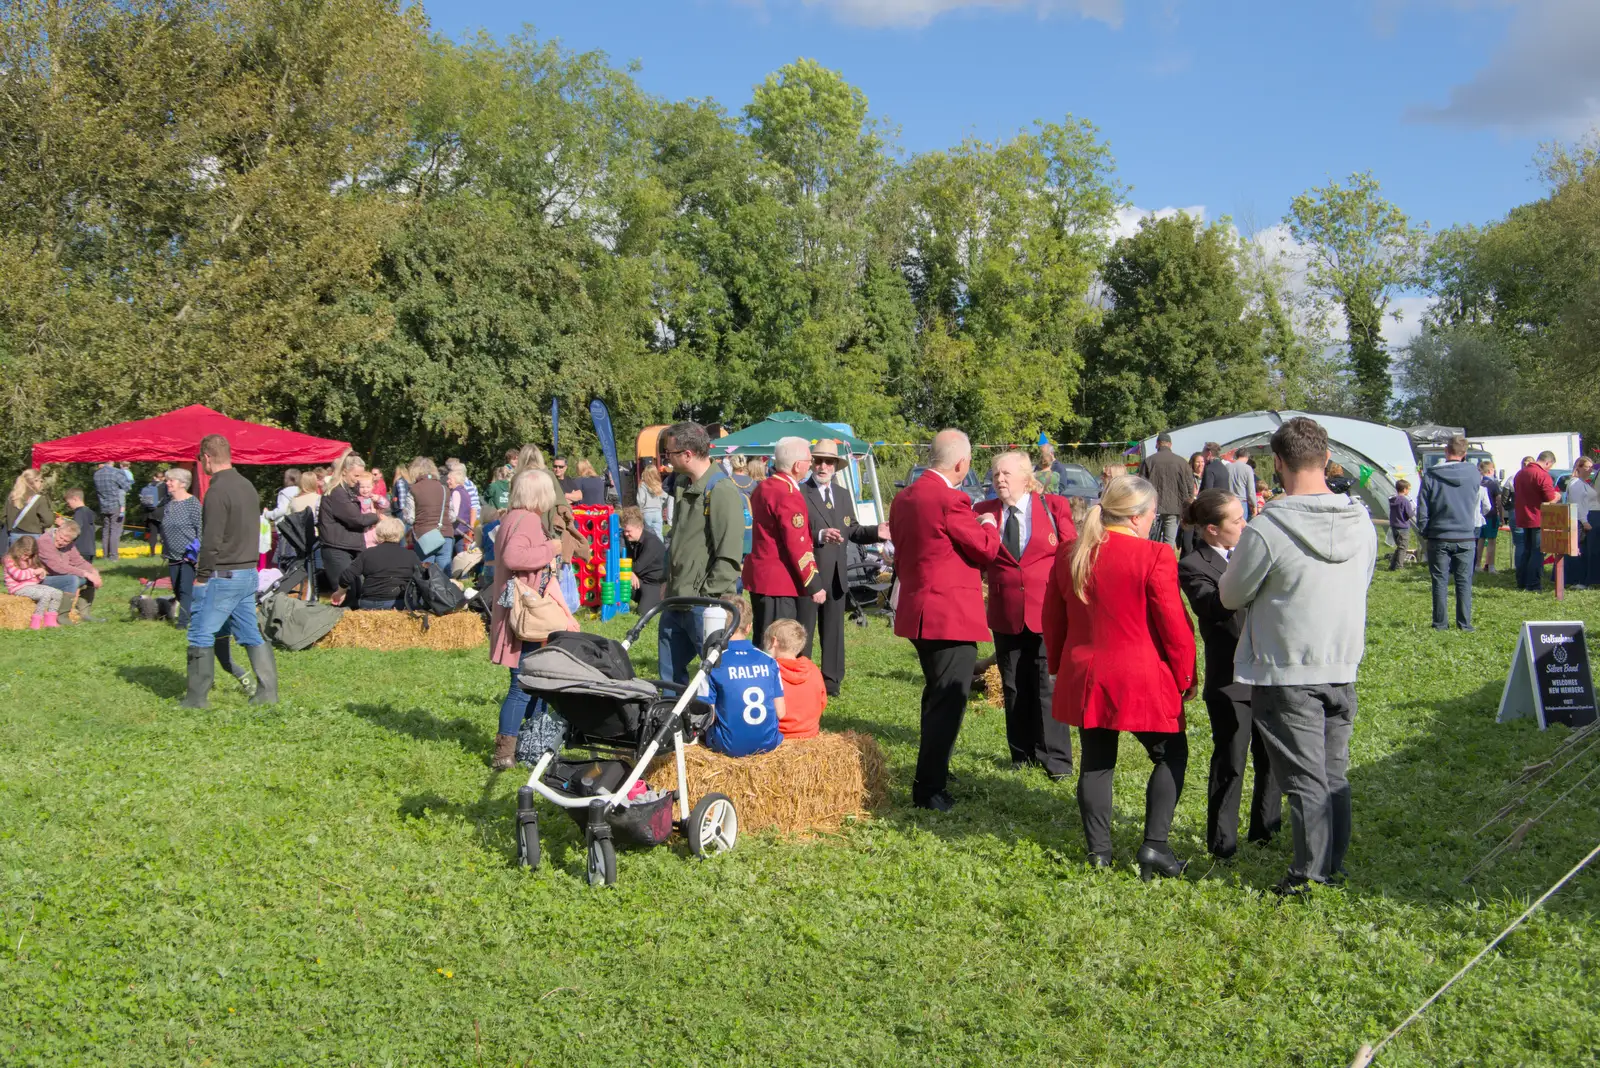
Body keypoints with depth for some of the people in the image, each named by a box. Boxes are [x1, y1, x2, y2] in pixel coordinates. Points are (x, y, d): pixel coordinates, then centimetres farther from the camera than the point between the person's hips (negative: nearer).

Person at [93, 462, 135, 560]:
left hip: (103, 507, 6)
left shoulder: (97, 474, 6)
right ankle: (113, 555, -6)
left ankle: (105, 555, 13)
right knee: (115, 530, -3)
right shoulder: (116, 473, -15)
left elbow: (96, 491, 13)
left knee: (105, 531, 12)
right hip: (116, 507, -6)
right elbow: (127, 486, -12)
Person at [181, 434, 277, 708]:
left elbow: (211, 540, -19)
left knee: (201, 635, 2)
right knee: (250, 634, 12)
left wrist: (201, 575, -11)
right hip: (249, 572, 8)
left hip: (222, 575, -8)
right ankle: (268, 692, 10)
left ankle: (196, 699, 6)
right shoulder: (248, 486, 12)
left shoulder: (218, 491, -16)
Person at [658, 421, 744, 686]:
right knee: (670, 676, 15)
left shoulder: (722, 492, -15)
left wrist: (709, 598, -20)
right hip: (676, 602, 9)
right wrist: (670, 586, 17)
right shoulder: (682, 487, 14)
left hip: (705, 606, -9)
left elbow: (729, 557, -19)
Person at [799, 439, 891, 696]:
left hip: (836, 576, 6)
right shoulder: (799, 494, -8)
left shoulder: (843, 494, 15)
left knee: (834, 632, 12)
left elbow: (852, 531, 16)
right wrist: (819, 536, -31)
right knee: (802, 633, 2)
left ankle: (832, 682, 21)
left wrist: (876, 532, -1)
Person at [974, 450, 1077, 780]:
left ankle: (1056, 759, 4)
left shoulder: (1054, 506, -1)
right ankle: (1022, 753, 21)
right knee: (1013, 687, 10)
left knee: (1048, 685, -3)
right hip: (1005, 613, 3)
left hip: (1046, 610, -3)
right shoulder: (986, 511, 7)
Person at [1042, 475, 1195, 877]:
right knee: (1170, 756, 12)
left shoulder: (1069, 556, 4)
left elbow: (1053, 622, 12)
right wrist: (1185, 677, 1)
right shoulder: (1154, 557, -14)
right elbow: (1175, 626, -12)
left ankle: (1098, 852, 15)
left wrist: (1060, 666, 24)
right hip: (1142, 680, -5)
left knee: (1096, 763, 13)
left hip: (1084, 677, 5)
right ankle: (1154, 846, 4)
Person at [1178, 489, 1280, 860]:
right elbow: (1213, 606, -28)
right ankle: (1222, 843, 13)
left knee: (1271, 756, 14)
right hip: (1229, 680, -7)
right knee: (1230, 763, 0)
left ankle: (1265, 829, 31)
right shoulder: (1193, 566, -11)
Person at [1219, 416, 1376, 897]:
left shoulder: (1265, 530, -20)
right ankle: (1334, 864, 25)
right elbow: (1360, 587, 11)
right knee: (1335, 773, 16)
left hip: (1286, 670, -5)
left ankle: (1309, 872, 10)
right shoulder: (1362, 522, -2)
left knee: (1304, 776, 3)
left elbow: (1232, 596, -6)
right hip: (1343, 665, 5)